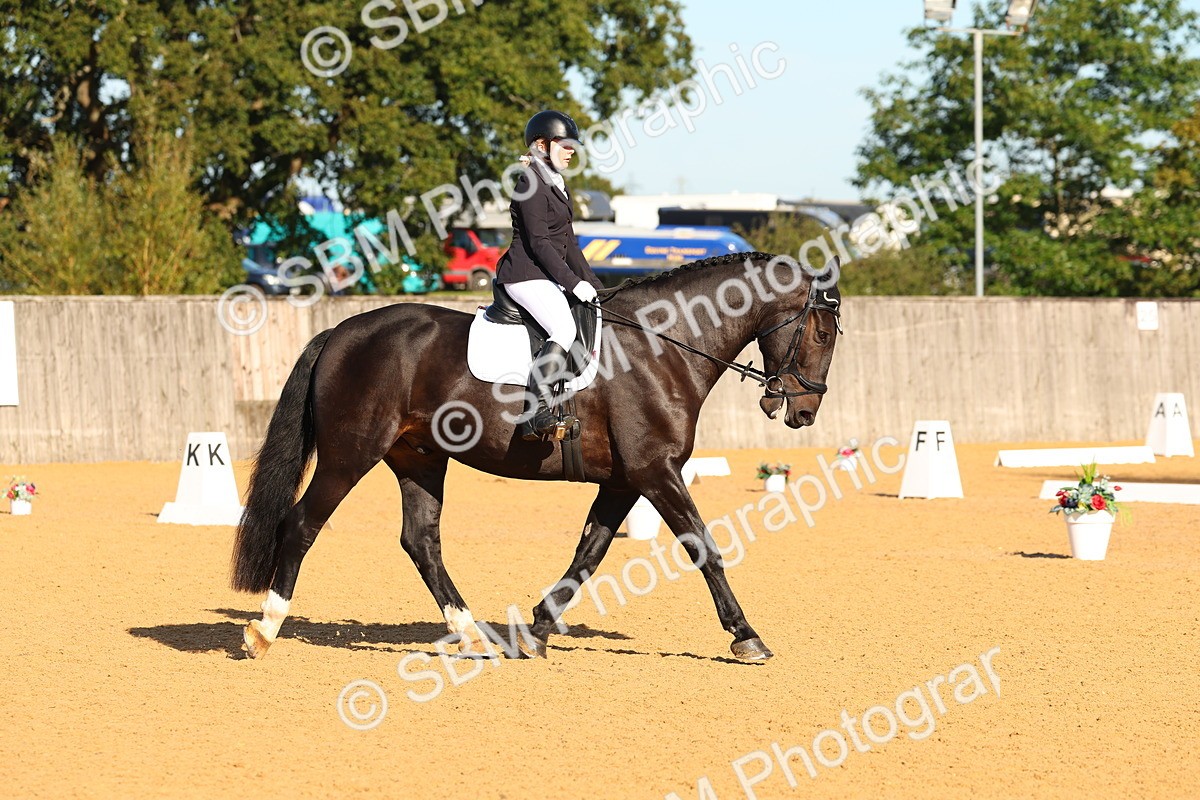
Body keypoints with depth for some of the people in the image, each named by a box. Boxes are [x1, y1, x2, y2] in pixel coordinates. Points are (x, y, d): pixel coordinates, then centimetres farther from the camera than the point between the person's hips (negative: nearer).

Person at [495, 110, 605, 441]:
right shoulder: (531, 185, -11)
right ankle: (536, 415, -33)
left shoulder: (558, 186, 19)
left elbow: (569, 244, 23)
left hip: (549, 277, 11)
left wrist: (594, 285, 18)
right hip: (527, 275, -11)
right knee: (564, 330, -29)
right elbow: (539, 243, -18)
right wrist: (574, 283, -20)